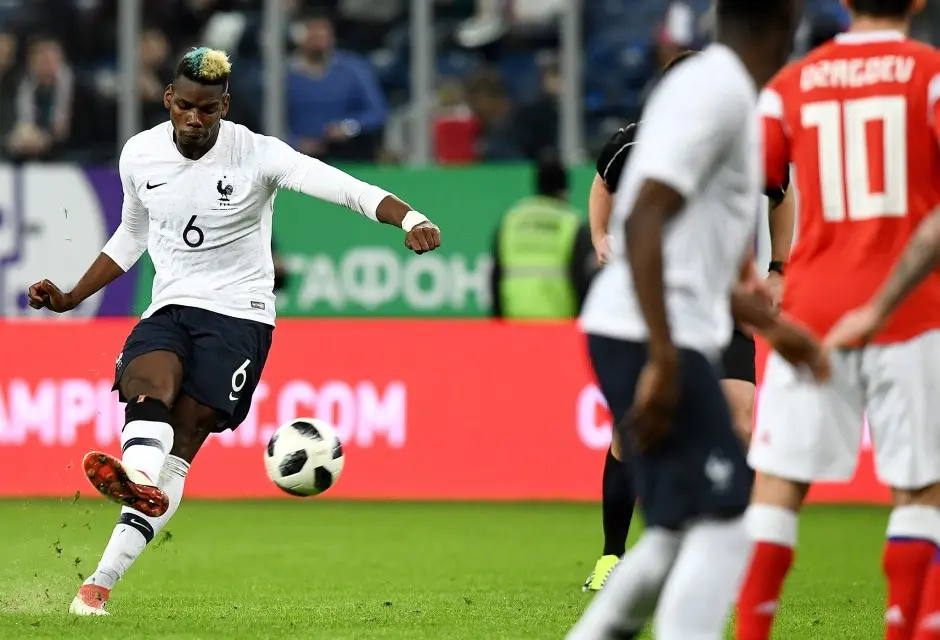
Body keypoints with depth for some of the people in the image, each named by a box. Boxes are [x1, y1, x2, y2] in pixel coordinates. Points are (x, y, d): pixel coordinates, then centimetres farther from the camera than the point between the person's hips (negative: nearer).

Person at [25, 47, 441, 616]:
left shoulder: (257, 155, -10)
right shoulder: (140, 155, 5)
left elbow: (348, 189, -22)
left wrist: (410, 219, -40)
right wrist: (71, 298, 20)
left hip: (238, 316, -3)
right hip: (170, 308, 3)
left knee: (179, 447, -15)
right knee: (149, 382, -32)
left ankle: (103, 580, -20)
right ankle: (138, 479, -62)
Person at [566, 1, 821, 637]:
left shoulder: (718, 90, 18)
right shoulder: (717, 91, -13)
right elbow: (644, 220, -22)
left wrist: (771, 327, 32)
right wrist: (663, 362, -26)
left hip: (669, 342, 10)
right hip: (650, 340, -10)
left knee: (679, 532, 12)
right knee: (722, 524, -11)